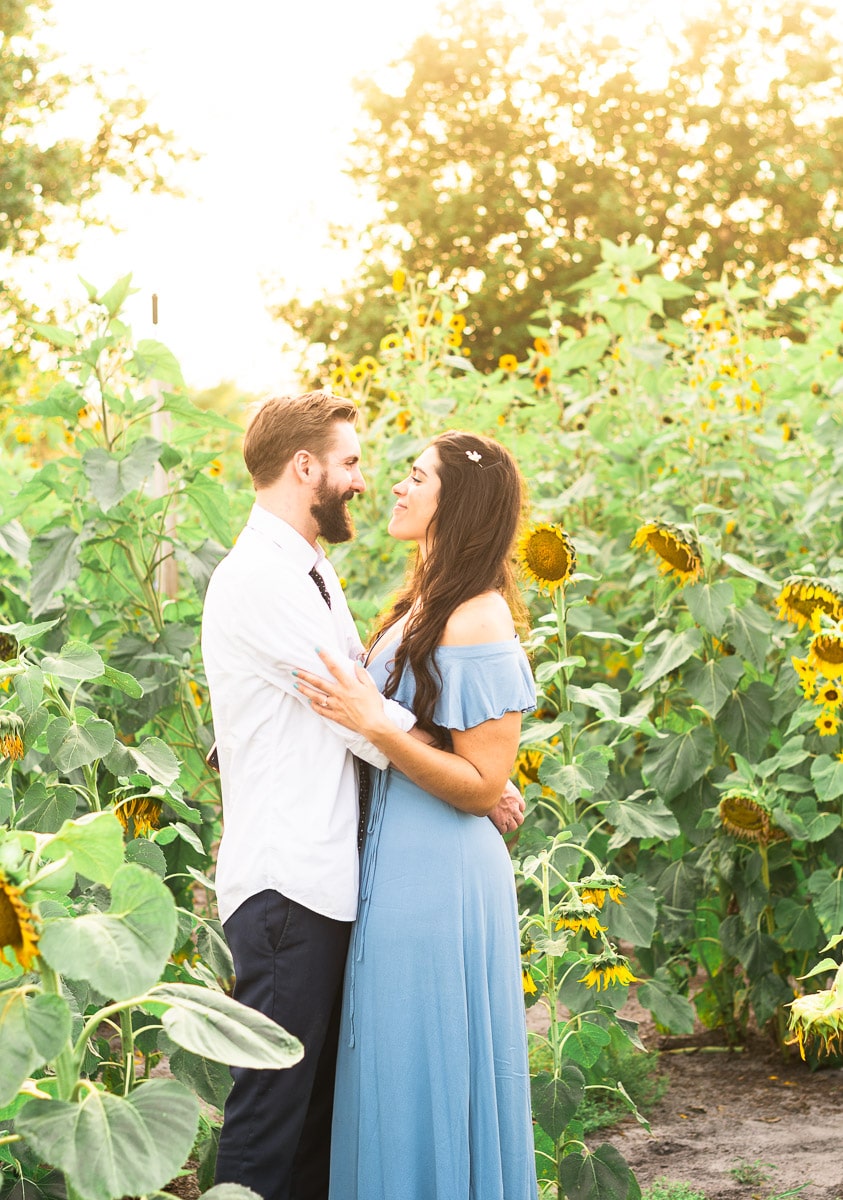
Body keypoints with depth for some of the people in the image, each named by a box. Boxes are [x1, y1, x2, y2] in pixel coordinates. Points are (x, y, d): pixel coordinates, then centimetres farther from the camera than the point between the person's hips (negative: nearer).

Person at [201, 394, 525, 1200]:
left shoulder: (312, 574, 18)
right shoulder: (259, 581, -15)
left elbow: (362, 695, 17)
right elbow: (365, 718, -15)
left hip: (327, 881, 10)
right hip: (284, 888, -10)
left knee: (320, 1098, 14)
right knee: (273, 1107, -5)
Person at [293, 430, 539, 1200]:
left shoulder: (478, 624, -17)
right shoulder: (420, 607, 10)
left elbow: (481, 786, -18)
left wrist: (375, 725, -25)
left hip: (440, 879, -9)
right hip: (397, 868, 9)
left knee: (427, 1077, 1)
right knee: (394, 1080, 17)